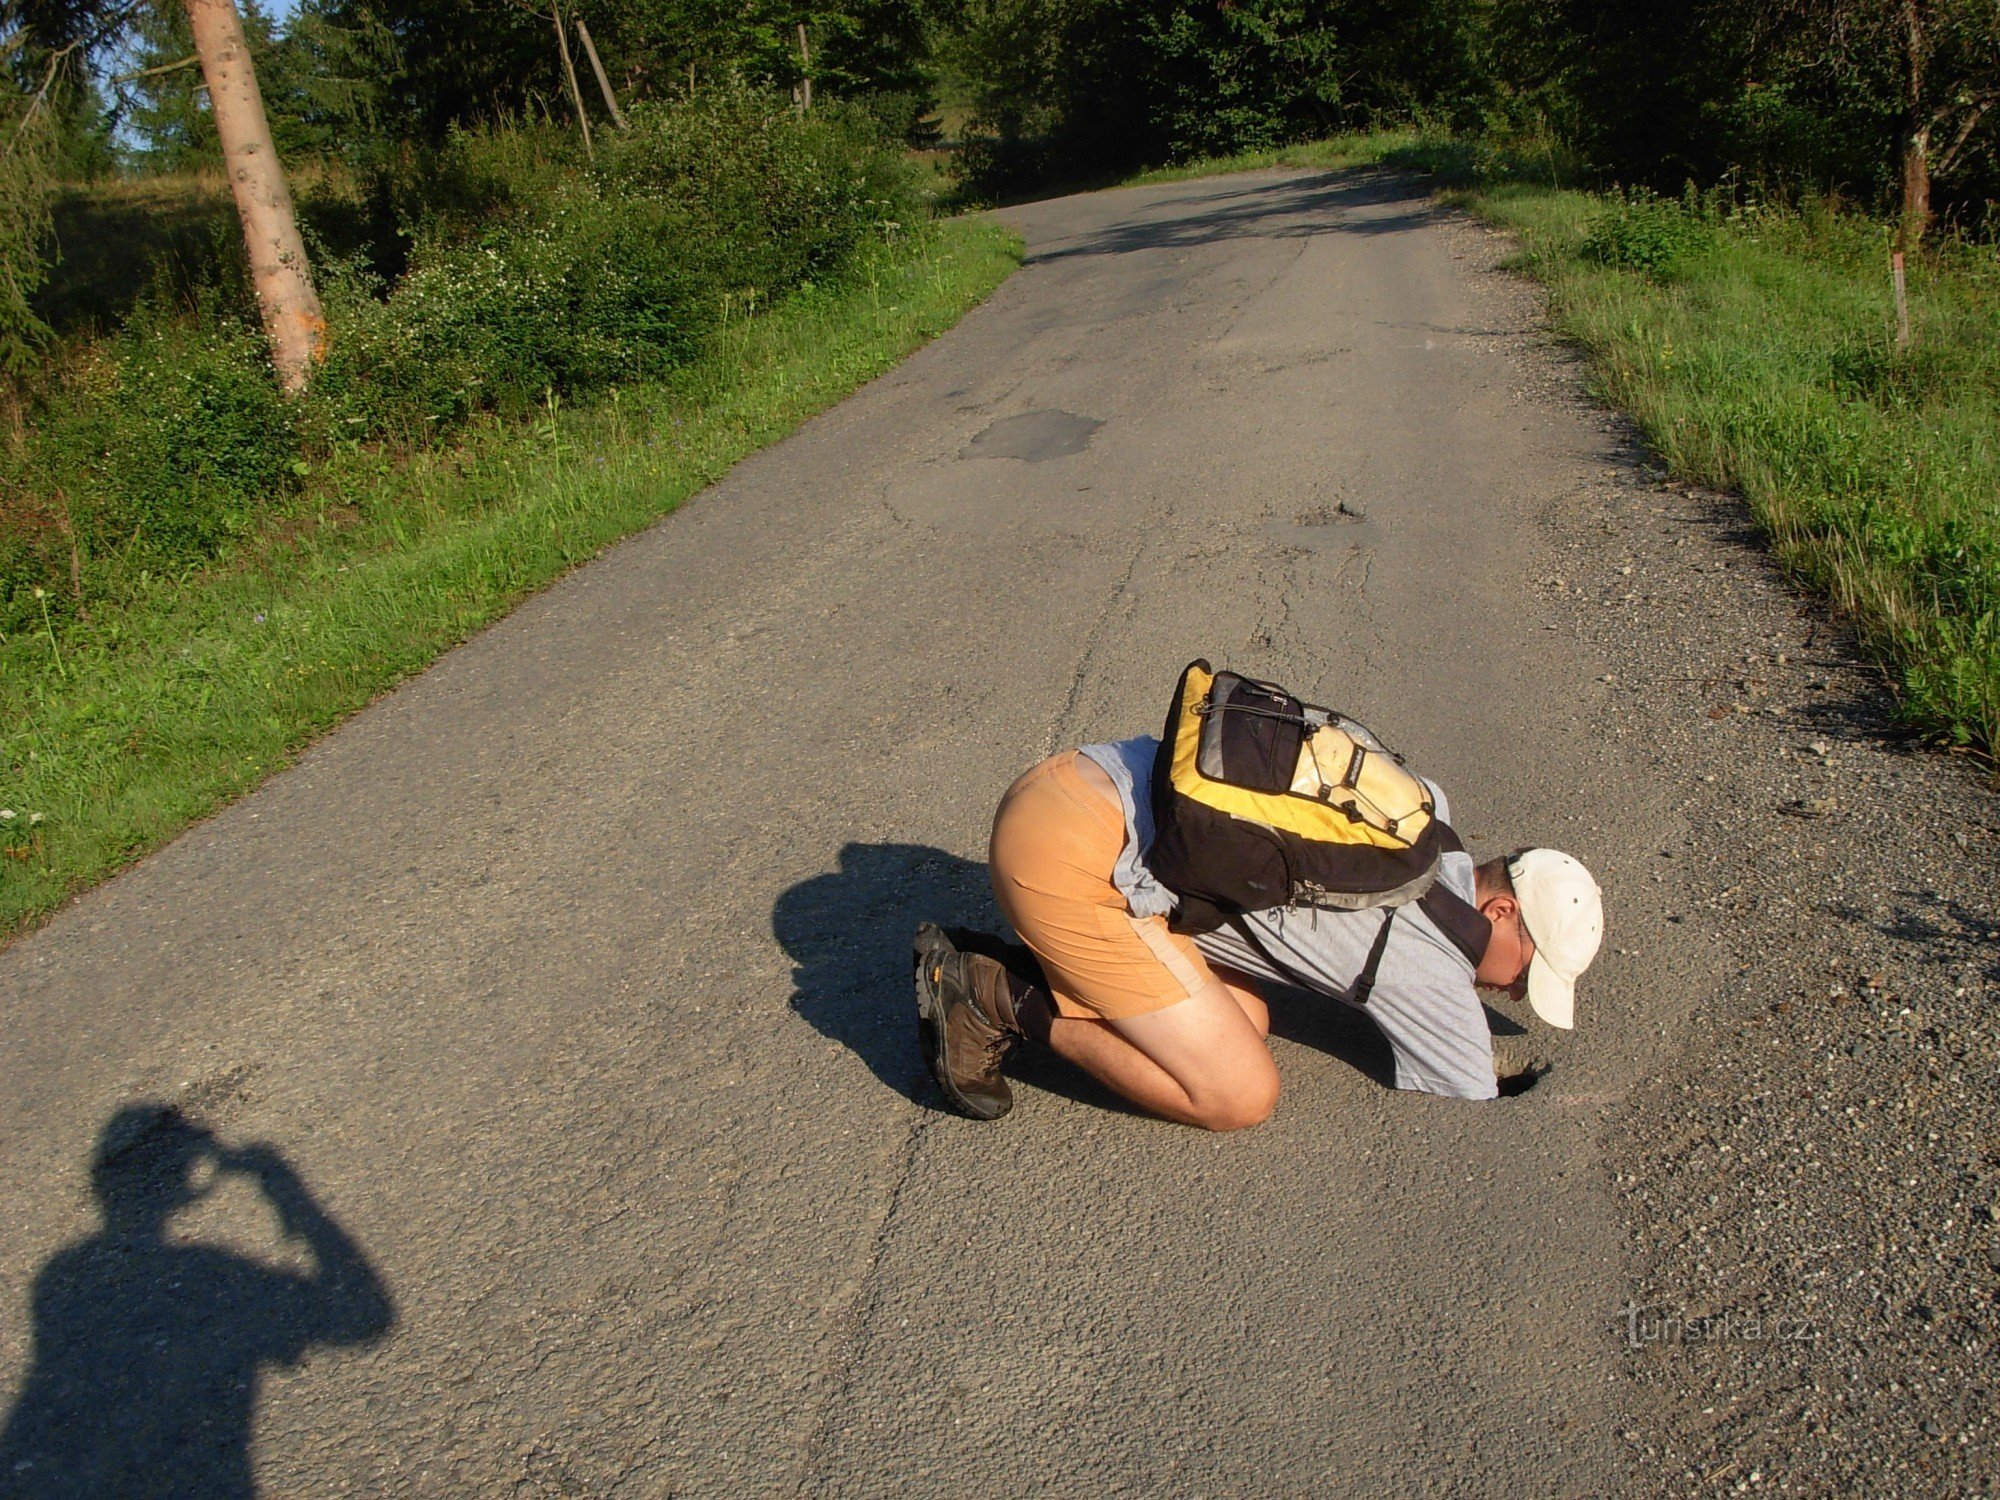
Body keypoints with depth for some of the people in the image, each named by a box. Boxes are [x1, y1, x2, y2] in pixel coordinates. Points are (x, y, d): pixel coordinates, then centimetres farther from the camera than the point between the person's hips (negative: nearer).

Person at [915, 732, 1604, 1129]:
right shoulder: (1433, 961, -6)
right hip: (1071, 854, -9)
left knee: (1247, 1024, 13)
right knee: (1240, 1096, -4)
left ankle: (986, 966, 10)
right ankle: (1002, 998, 0)